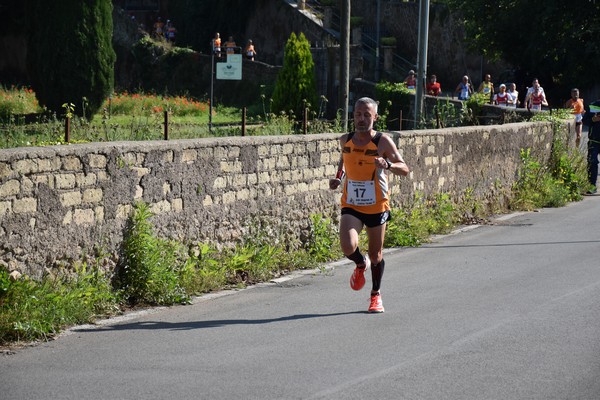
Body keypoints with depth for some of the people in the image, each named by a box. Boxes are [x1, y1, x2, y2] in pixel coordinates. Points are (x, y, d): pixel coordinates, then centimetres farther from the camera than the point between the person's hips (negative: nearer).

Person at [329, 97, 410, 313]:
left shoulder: (383, 141, -12)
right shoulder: (345, 140, -1)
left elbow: (405, 169, -14)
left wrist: (387, 165, -34)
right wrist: (338, 177, 5)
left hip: (377, 206, -1)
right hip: (351, 206, 1)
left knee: (376, 255, 10)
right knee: (348, 247, -21)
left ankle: (376, 295, 34)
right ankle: (361, 264, 16)